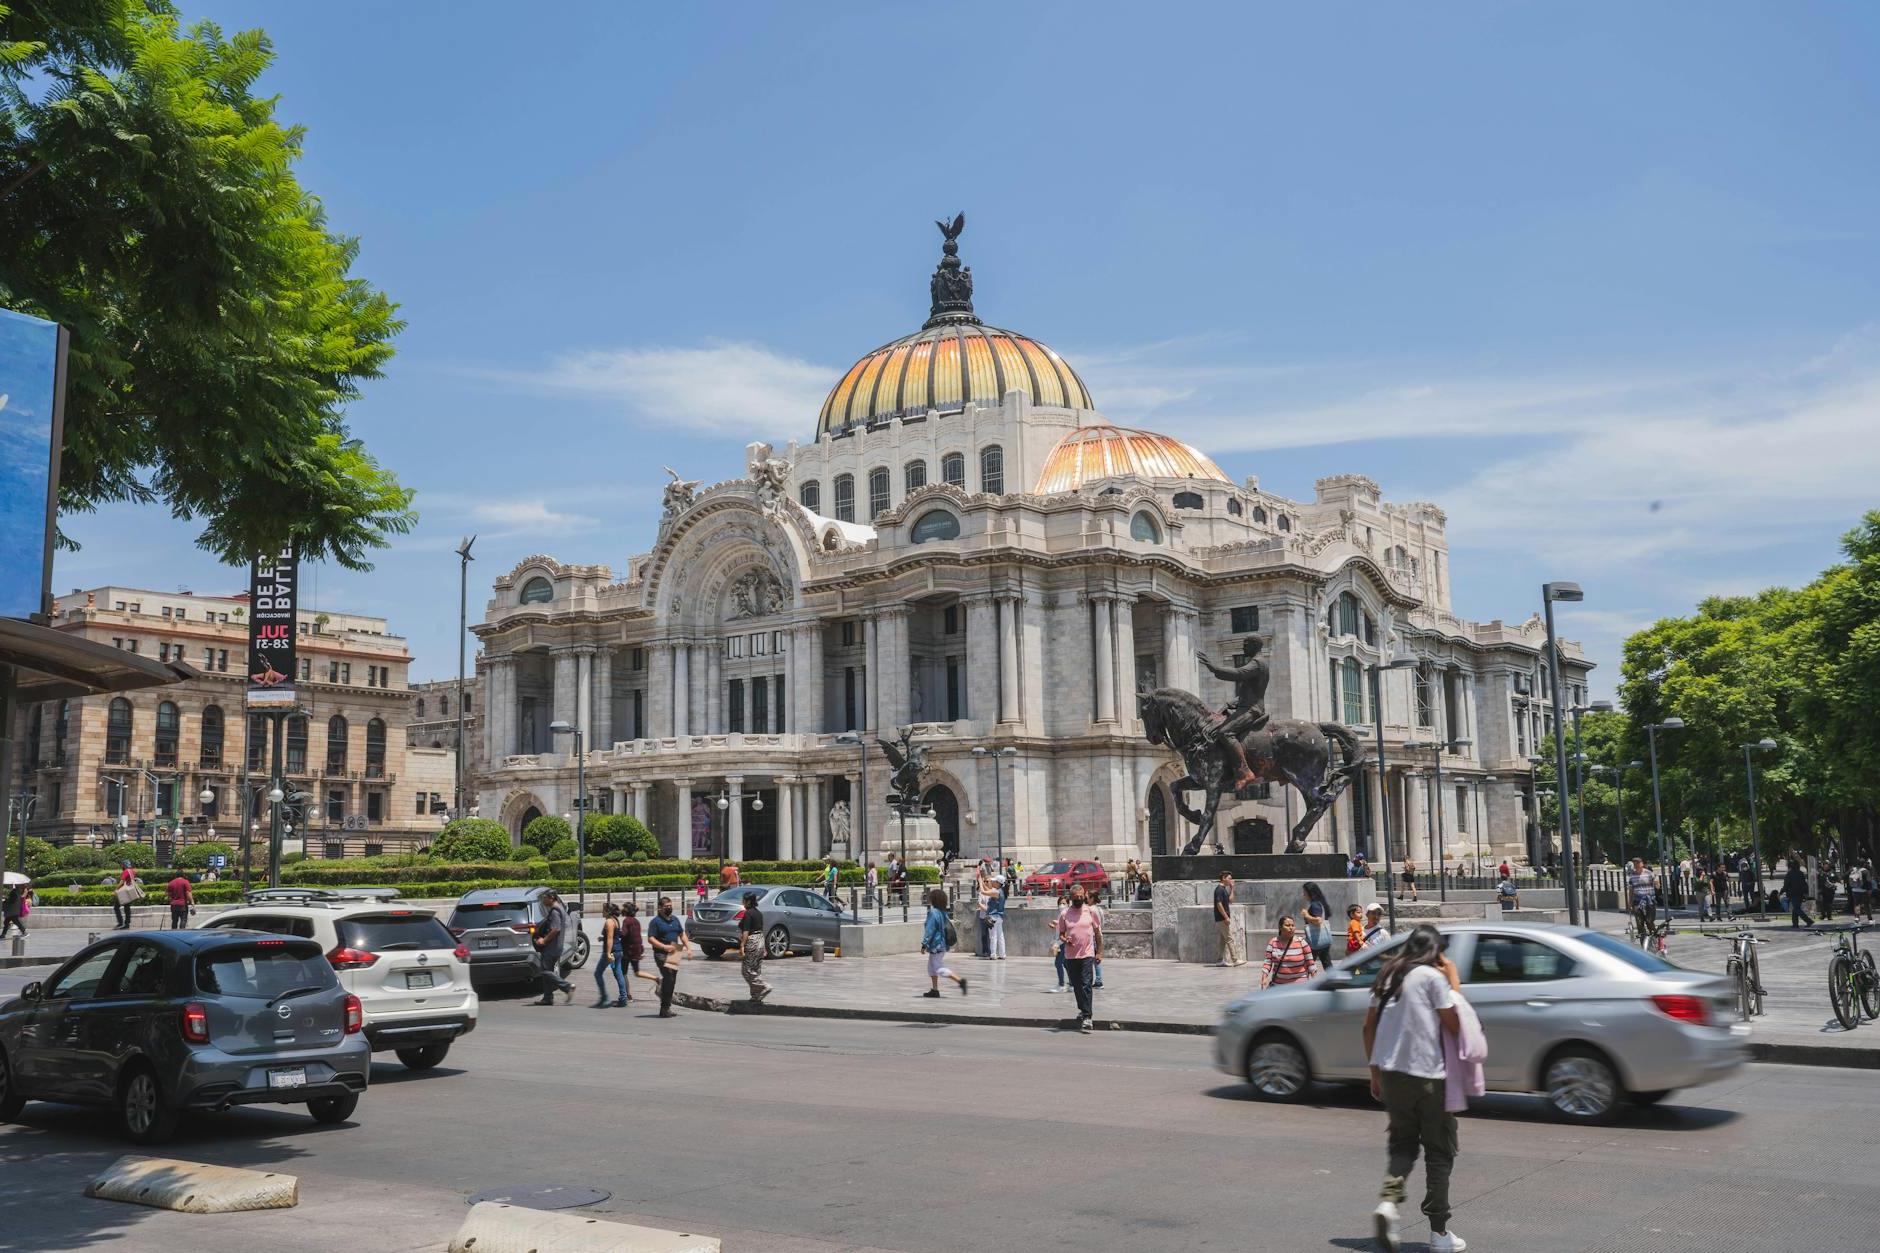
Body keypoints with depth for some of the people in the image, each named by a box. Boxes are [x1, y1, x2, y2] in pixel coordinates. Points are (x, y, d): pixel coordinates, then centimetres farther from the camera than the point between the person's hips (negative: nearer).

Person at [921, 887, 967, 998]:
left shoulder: (933, 913, -19)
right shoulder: (943, 913, 8)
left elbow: (929, 931, -20)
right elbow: (949, 927, 16)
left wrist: (924, 945, -15)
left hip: (936, 945, -10)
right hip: (942, 943, 10)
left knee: (940, 968, -5)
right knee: (931, 967, 17)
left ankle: (960, 980, -13)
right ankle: (935, 990, 19)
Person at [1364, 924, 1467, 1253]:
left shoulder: (1388, 975, 11)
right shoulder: (1432, 976, -7)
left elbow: (1369, 1027, 12)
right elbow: (1454, 1025, -6)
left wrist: (1375, 1072, 18)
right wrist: (1454, 982, 2)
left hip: (1390, 1072, 5)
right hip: (1427, 1075, -5)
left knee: (1401, 1140, 17)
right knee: (1439, 1151, 7)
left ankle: (1388, 1199, -9)